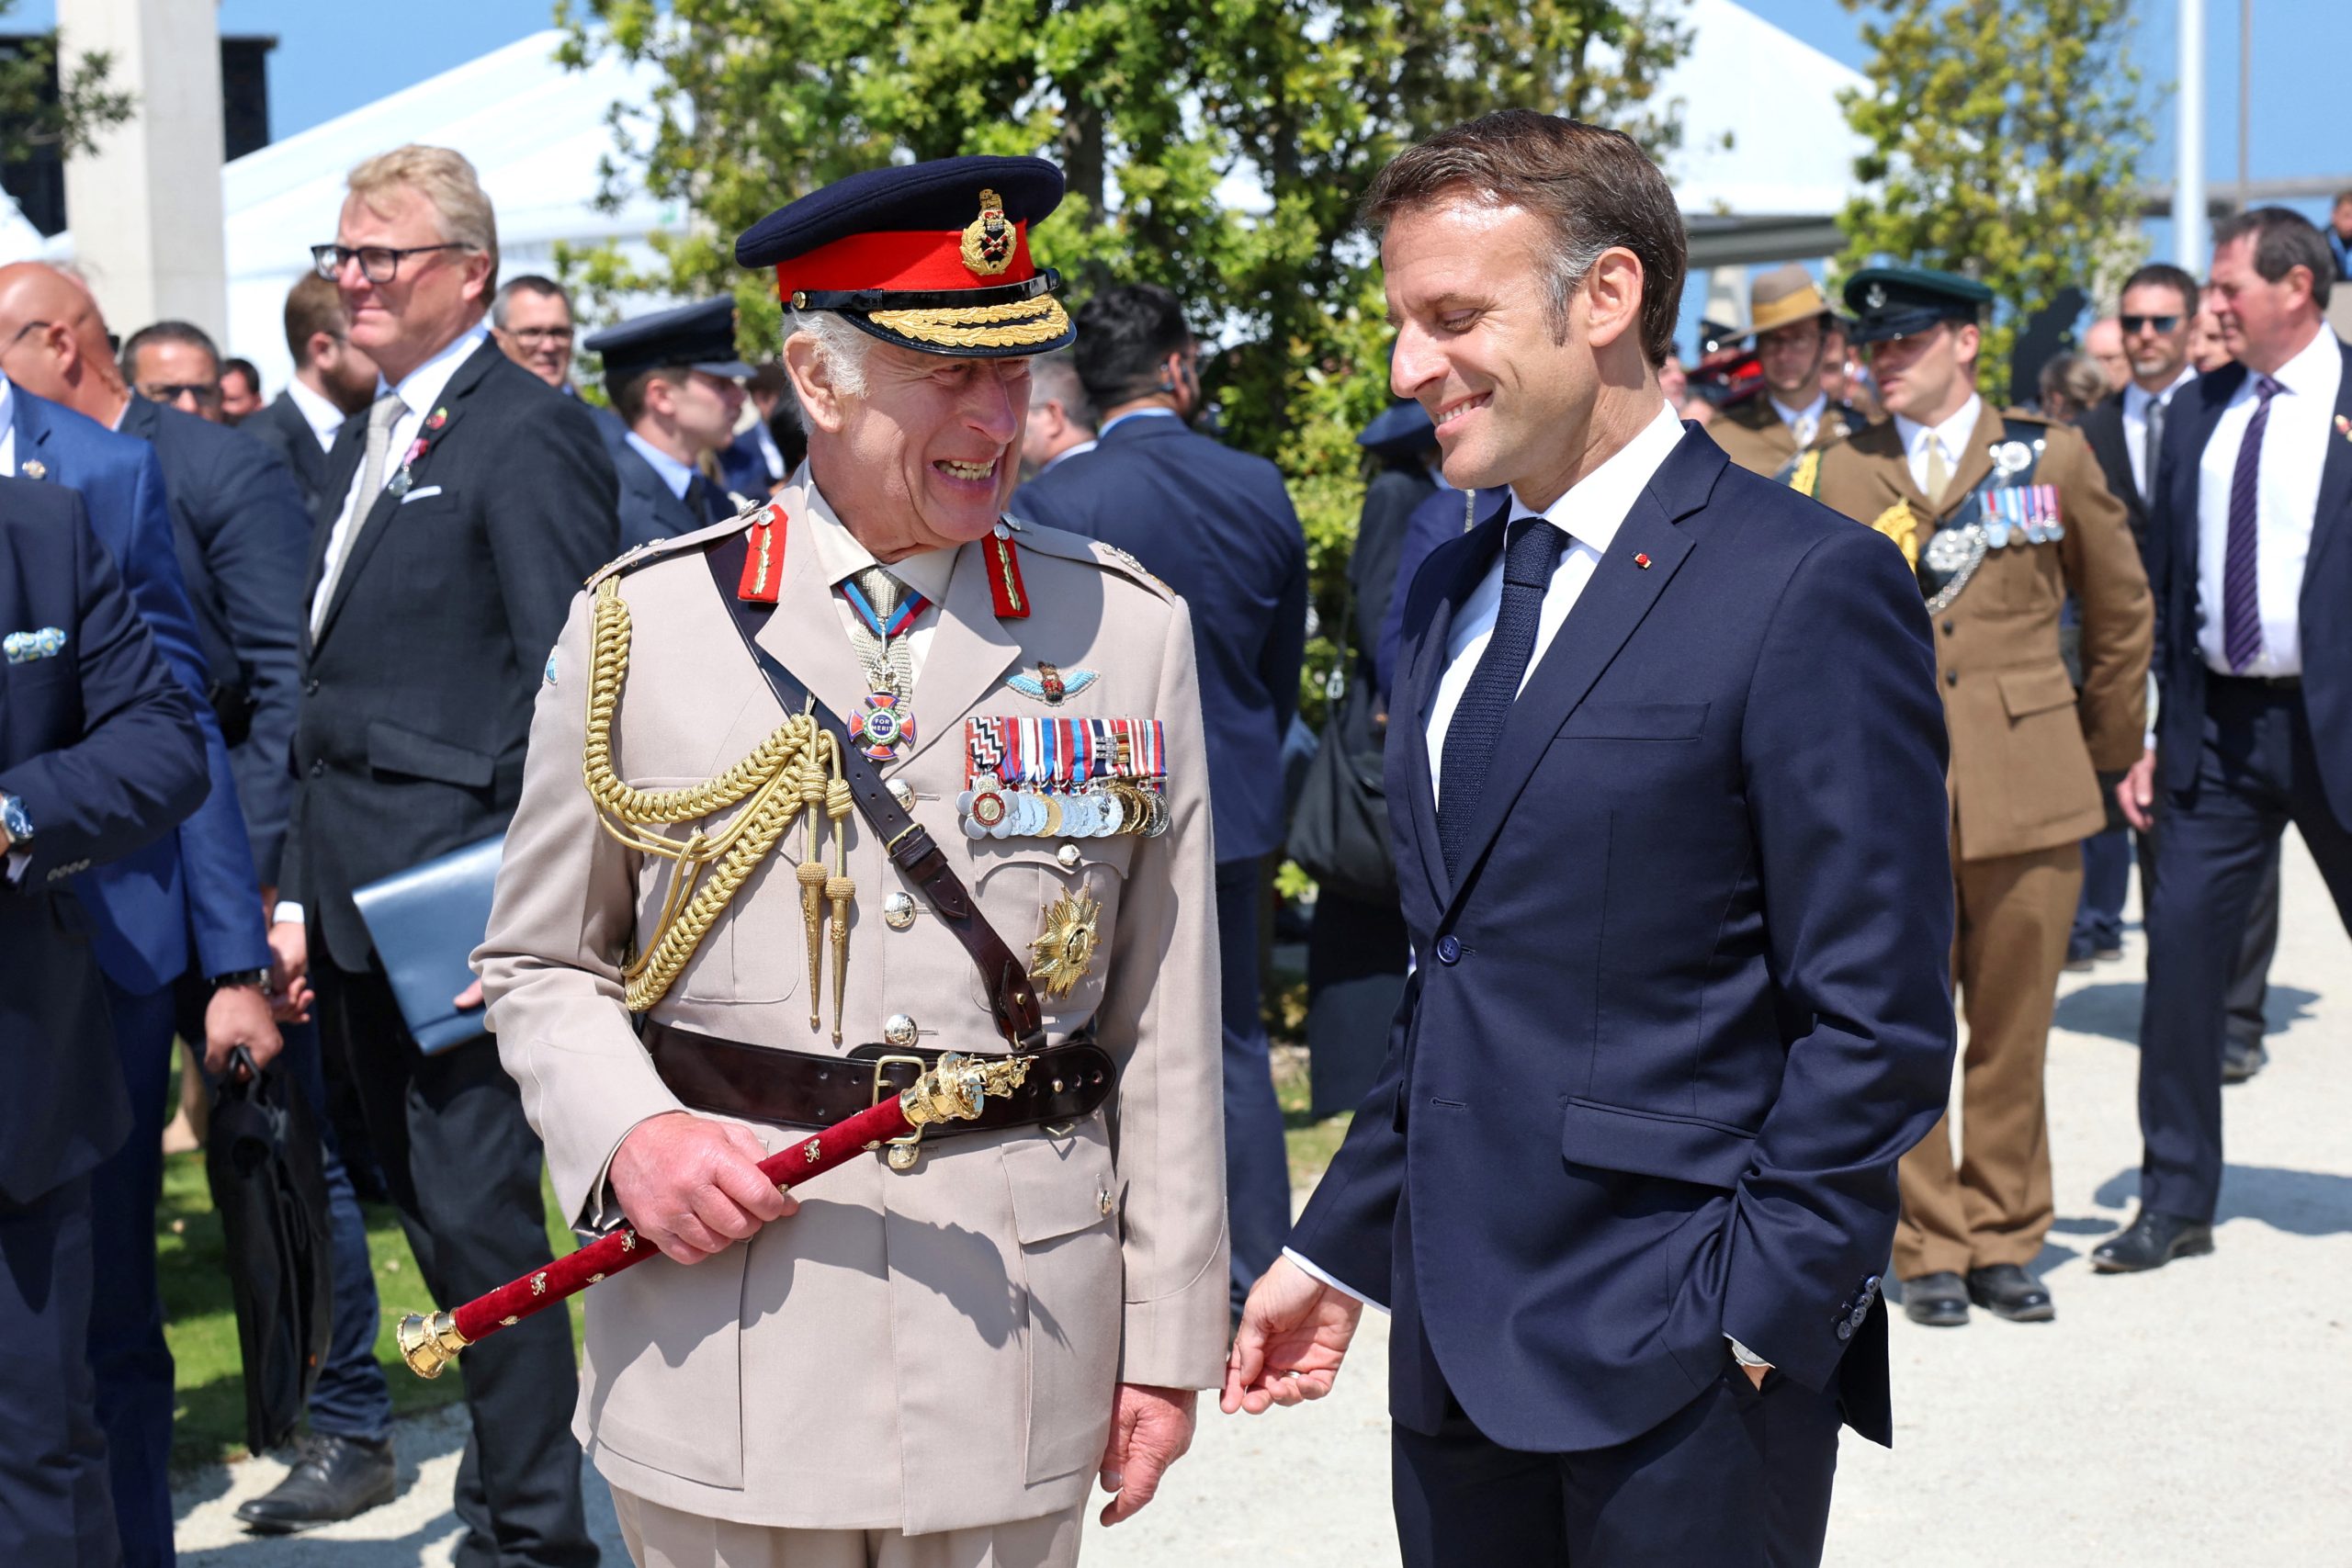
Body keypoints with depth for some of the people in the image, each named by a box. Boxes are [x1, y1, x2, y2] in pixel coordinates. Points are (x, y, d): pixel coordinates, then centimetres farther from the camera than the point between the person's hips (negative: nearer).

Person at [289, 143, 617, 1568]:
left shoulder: (529, 432, -10)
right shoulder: (365, 444, 18)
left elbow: (568, 686, -16)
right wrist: (303, 890, 17)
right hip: (361, 910, 9)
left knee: (478, 1215, -6)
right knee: (432, 1210, 16)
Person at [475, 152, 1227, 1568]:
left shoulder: (1128, 628, 2)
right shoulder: (639, 622, 0)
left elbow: (1165, 1019, 3)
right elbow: (542, 963, 8)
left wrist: (1168, 1339, 3)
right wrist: (627, 1135, -11)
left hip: (1011, 1347, 1)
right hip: (719, 1345, 0)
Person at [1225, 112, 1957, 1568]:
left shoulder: (1811, 589, -11)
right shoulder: (1452, 593, 13)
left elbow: (1874, 1021, -13)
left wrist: (1758, 1317, -16)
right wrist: (1337, 1245, 14)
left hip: (1681, 1368, -7)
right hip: (1455, 1343, 7)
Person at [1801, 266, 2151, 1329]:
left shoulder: (2050, 456, 5)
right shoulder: (1843, 472, 8)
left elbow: (2120, 605, 14)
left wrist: (2108, 743, 16)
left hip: (2029, 784, 0)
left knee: (2013, 1031, 5)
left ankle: (2004, 1243, 18)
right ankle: (1930, 1251, 12)